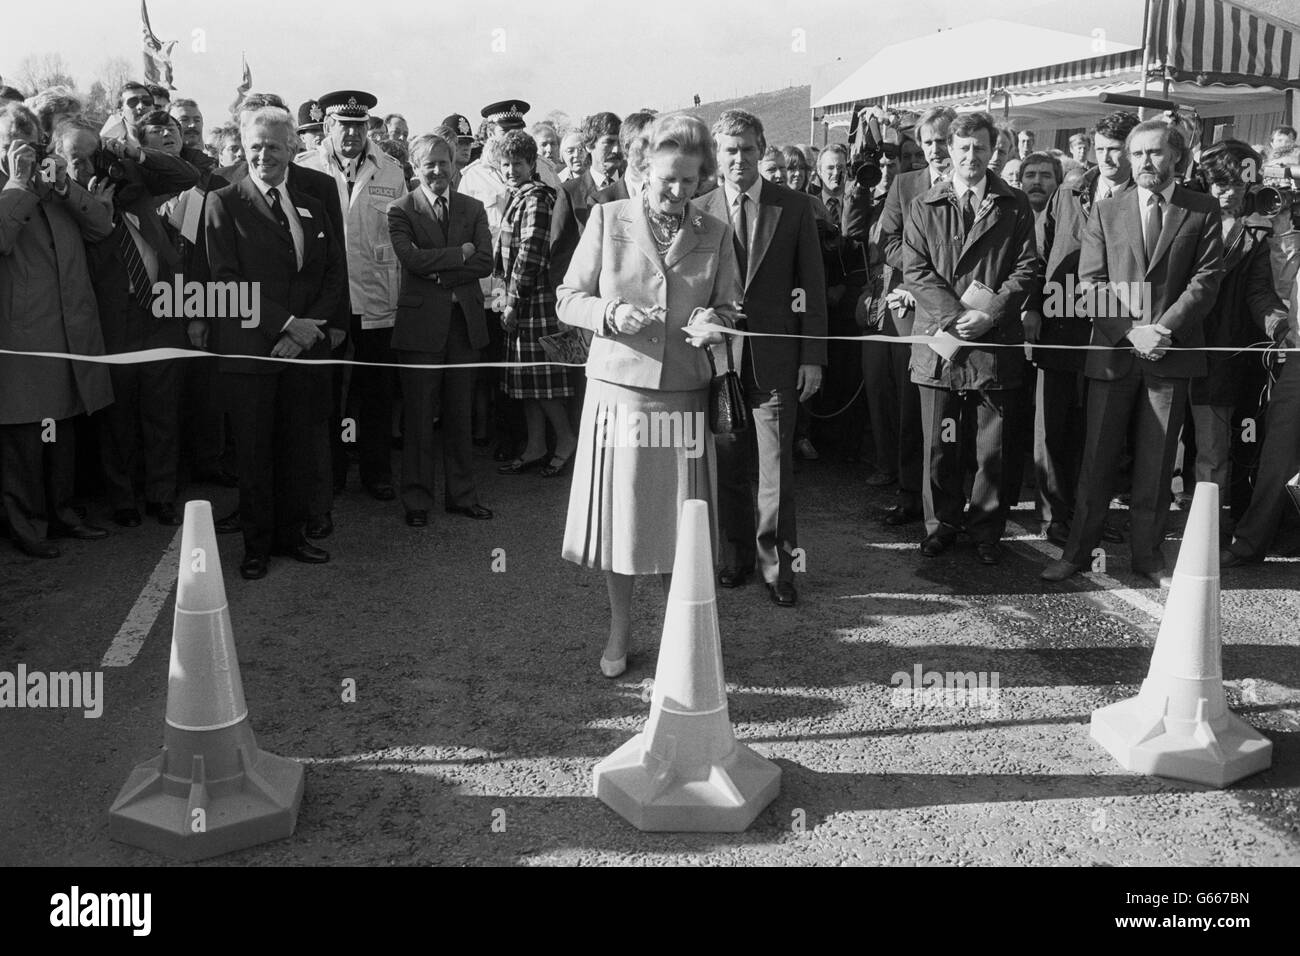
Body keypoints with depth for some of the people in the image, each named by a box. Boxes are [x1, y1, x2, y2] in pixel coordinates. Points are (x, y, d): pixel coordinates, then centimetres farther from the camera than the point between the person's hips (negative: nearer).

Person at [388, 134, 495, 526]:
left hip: (465, 321, 3)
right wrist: (460, 254, -8)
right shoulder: (401, 210, 1)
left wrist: (440, 273, -11)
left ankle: (462, 495, 20)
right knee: (419, 417, 2)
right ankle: (417, 500, 13)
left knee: (460, 415, 10)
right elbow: (412, 259, -15)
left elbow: (485, 262, -1)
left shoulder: (473, 209, 11)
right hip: (421, 322, -3)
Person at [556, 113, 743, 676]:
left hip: (683, 395, 1)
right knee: (617, 514, 6)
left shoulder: (716, 235, 5)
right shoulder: (607, 219, 1)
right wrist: (611, 315, -16)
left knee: (680, 522, 5)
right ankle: (619, 632, 24)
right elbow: (568, 301, 3)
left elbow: (729, 309, 11)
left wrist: (714, 322, -12)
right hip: (616, 390, -1)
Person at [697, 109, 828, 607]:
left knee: (776, 465, -1)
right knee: (726, 464, 8)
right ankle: (737, 555, 24)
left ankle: (778, 564, 12)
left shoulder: (794, 207, 3)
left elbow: (813, 285, 3)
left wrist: (813, 356, -3)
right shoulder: (699, 212, 4)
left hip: (774, 357, -1)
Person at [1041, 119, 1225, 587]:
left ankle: (1148, 553, 18)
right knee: (1097, 457, 3)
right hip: (1113, 352, 0)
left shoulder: (1203, 211, 6)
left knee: (1156, 462, 7)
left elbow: (1206, 279, -1)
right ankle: (1077, 550, 12)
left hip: (1172, 354, 0)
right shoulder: (1106, 212, 7)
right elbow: (1091, 284, 0)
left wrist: (1165, 328, -14)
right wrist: (1131, 331, -12)